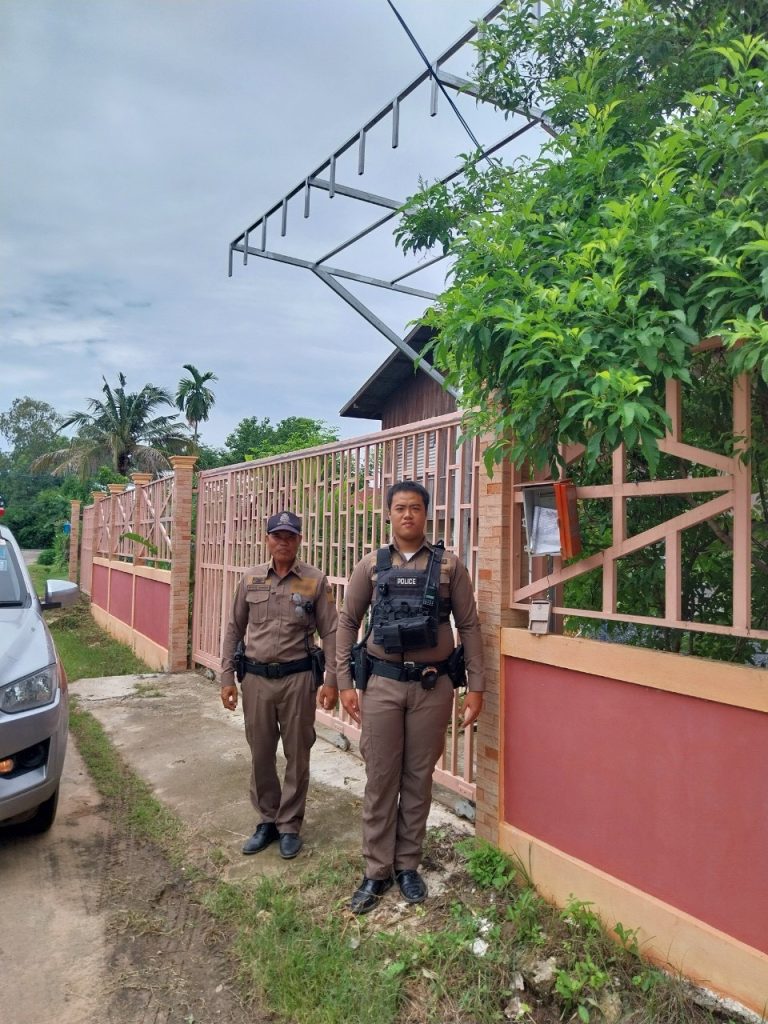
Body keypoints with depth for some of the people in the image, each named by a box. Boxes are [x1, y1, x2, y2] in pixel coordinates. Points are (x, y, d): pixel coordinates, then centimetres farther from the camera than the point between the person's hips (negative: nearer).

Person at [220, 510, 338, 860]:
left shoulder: (316, 581, -4)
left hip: (297, 678, -2)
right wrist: (227, 677, 4)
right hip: (255, 678, 3)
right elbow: (234, 630, 8)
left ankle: (289, 825, 25)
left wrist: (331, 680, -9)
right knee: (260, 754, 13)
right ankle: (267, 821, 31)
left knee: (297, 755, 8)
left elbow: (331, 633, -3)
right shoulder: (251, 579, 3)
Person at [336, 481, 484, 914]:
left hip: (433, 686, 0)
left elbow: (469, 626, 2)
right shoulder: (371, 565, 2)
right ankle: (377, 871, 23)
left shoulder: (449, 565, 0)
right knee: (380, 779, 8)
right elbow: (348, 623, 6)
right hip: (382, 683, 1)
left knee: (419, 778, 11)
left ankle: (408, 865, 29)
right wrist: (345, 682, 1)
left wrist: (476, 686, -1)